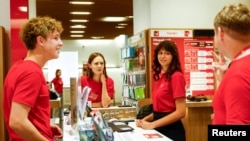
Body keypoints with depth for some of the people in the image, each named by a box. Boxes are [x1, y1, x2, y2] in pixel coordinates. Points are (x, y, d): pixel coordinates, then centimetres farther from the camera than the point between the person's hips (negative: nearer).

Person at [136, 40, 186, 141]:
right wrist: (146, 119, 1)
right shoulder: (158, 76, 7)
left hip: (171, 129, -7)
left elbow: (180, 112, -18)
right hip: (159, 128, 7)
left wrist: (152, 125, -18)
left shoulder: (176, 76, -14)